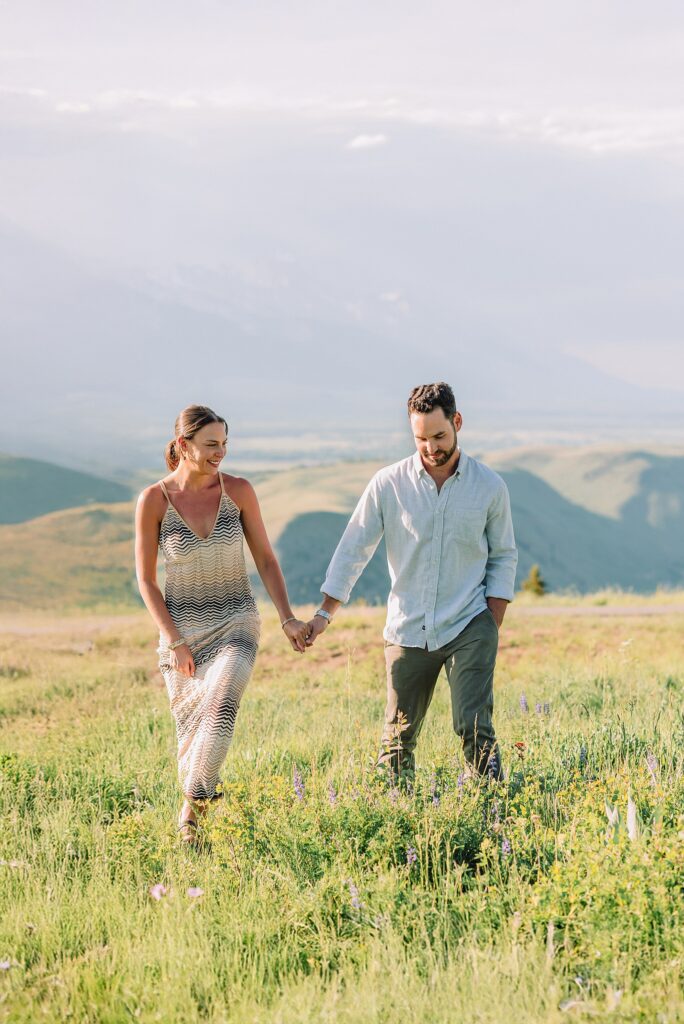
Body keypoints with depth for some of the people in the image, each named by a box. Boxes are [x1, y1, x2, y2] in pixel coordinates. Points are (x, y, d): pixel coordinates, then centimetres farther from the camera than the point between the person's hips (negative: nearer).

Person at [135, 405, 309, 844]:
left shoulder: (239, 490, -5)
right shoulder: (154, 500, -9)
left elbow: (265, 558, 3)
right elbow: (146, 579, -3)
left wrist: (288, 618, -6)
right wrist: (175, 642, -8)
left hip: (236, 623, 0)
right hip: (181, 627, 0)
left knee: (220, 710, -24)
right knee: (192, 733, 5)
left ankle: (192, 807, -12)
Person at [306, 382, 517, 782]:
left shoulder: (490, 487, -1)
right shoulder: (388, 485, -2)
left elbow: (503, 557, 8)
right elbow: (354, 549, 4)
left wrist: (493, 627, 0)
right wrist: (325, 614, -1)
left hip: (469, 627, -1)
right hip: (408, 629, 1)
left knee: (474, 727, -15)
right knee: (399, 738, 6)